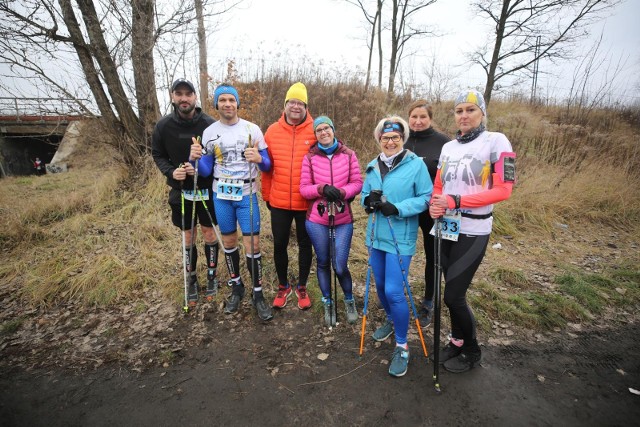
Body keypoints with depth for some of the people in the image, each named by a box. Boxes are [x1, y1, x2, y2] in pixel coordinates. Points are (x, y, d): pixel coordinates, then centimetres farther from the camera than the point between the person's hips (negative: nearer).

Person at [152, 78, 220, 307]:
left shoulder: (209, 124, -12)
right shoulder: (163, 125, -5)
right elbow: (158, 155, 6)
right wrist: (171, 172, -12)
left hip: (207, 189, -2)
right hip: (181, 190, 2)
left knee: (209, 233, 9)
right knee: (188, 238, 11)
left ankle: (212, 276, 29)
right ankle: (192, 280, 29)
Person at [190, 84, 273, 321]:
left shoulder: (252, 129, -3)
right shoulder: (209, 133, 2)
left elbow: (267, 165, -1)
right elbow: (206, 171, 3)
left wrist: (258, 159, -23)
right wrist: (196, 159, -17)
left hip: (247, 195, -2)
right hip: (221, 196, 2)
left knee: (252, 245, -4)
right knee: (229, 243, 12)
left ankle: (258, 294, 12)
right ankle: (236, 287, 31)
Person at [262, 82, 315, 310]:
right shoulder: (273, 131, 2)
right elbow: (267, 167, 6)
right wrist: (266, 195, 7)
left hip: (307, 202, -2)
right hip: (279, 202, 2)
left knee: (305, 244, 13)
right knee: (279, 244, 12)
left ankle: (302, 287, 33)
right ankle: (283, 286, 34)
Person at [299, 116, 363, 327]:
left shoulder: (348, 155, 2)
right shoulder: (309, 158, 1)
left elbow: (357, 183, 1)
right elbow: (303, 189, -1)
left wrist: (341, 192, -17)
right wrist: (322, 189, -18)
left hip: (343, 220, 0)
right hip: (316, 220, 1)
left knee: (340, 266, 2)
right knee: (323, 263, 14)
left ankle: (349, 300, 32)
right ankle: (328, 303, 36)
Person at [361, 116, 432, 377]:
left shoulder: (416, 164, -8)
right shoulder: (373, 166, 8)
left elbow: (426, 198, -10)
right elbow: (364, 193, 14)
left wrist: (398, 208, -23)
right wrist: (368, 200, -10)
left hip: (400, 238, -6)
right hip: (376, 236, 6)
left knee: (394, 291, -7)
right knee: (380, 285, 18)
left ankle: (402, 346, 14)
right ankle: (391, 320, 47)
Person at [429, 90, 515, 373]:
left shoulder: (497, 142, -6)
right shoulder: (448, 147, 11)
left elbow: (503, 189, -14)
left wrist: (456, 201, -21)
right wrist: (435, 206, -9)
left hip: (472, 232, -5)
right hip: (446, 229, 5)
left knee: (453, 296, -2)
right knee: (452, 292, 13)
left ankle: (472, 352, 24)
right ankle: (457, 341, 36)